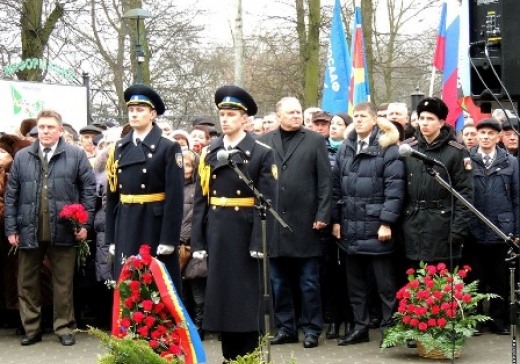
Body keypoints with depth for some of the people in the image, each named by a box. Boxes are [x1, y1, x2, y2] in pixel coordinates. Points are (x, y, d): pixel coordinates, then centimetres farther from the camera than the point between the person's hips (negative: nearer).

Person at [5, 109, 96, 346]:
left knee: (63, 283, 7)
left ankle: (64, 328, 18)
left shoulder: (76, 155, 2)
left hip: (63, 230, -2)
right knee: (27, 282, 8)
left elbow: (89, 188, 1)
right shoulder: (22, 157, 8)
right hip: (29, 231, 2)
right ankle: (31, 328, 20)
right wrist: (11, 228, 1)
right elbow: (11, 195, 7)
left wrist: (85, 223, -5)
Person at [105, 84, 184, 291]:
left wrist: (169, 239, -15)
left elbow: (175, 197, -10)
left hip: (155, 227, -4)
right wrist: (111, 237, 7)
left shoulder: (168, 148, -4)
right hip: (126, 228, 5)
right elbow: (112, 195, 10)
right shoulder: (119, 148, 11)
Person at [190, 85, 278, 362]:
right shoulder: (208, 153, 9)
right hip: (216, 234, 4)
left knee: (247, 296, 3)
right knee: (220, 294, 9)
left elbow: (267, 203, -8)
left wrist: (260, 241, -15)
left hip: (245, 234, -4)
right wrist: (197, 240, 1)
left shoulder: (262, 154, -3)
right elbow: (200, 200, 6)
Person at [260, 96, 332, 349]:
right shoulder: (264, 142, 6)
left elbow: (325, 181, -1)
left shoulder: (315, 140, 3)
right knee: (278, 282, 10)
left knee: (309, 282, 5)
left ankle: (311, 328, 14)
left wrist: (322, 215, -8)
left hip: (305, 222, -2)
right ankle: (285, 327, 20)